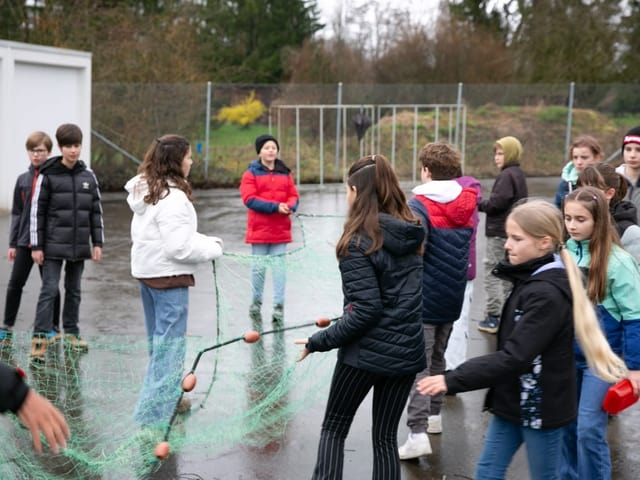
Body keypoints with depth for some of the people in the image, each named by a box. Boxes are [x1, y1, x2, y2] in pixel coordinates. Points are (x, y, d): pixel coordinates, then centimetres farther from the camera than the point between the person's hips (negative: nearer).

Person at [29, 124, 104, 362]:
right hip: (54, 246, -4)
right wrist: (36, 246, -8)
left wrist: (97, 243, 5)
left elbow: (96, 211, 10)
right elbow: (36, 212, -5)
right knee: (49, 290, -5)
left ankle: (71, 333, 23)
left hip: (79, 245, 4)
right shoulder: (48, 175, -5)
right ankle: (40, 338, -2)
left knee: (74, 291, 13)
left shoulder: (88, 176, 6)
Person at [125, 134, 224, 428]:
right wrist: (212, 248, -9)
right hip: (169, 276, -10)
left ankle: (169, 395, 36)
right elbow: (180, 247, -25)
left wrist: (203, 240, 8)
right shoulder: (173, 198, -21)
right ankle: (154, 412, 1)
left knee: (159, 339, 21)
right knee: (170, 343, -2)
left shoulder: (145, 191, 8)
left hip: (146, 271, 10)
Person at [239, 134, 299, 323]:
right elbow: (249, 199, -11)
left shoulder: (285, 173, 10)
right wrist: (275, 206, -19)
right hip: (259, 228, -2)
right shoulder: (251, 173, -1)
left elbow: (293, 196, 9)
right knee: (259, 266, 4)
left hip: (281, 229, 2)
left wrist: (289, 207, -15)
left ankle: (279, 305, 4)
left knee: (279, 266, 1)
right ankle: (256, 303, 21)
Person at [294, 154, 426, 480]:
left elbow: (366, 310, -20)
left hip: (366, 351, -5)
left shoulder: (358, 241, -15)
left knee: (334, 428, 14)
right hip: (407, 350, 6)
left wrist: (319, 341, -12)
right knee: (385, 437, 14)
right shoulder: (410, 233, 5)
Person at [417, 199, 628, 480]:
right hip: (516, 401, 9)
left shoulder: (547, 294, -24)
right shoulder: (531, 280, 6)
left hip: (541, 407, -9)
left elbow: (514, 357, -29)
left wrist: (452, 380, -29)